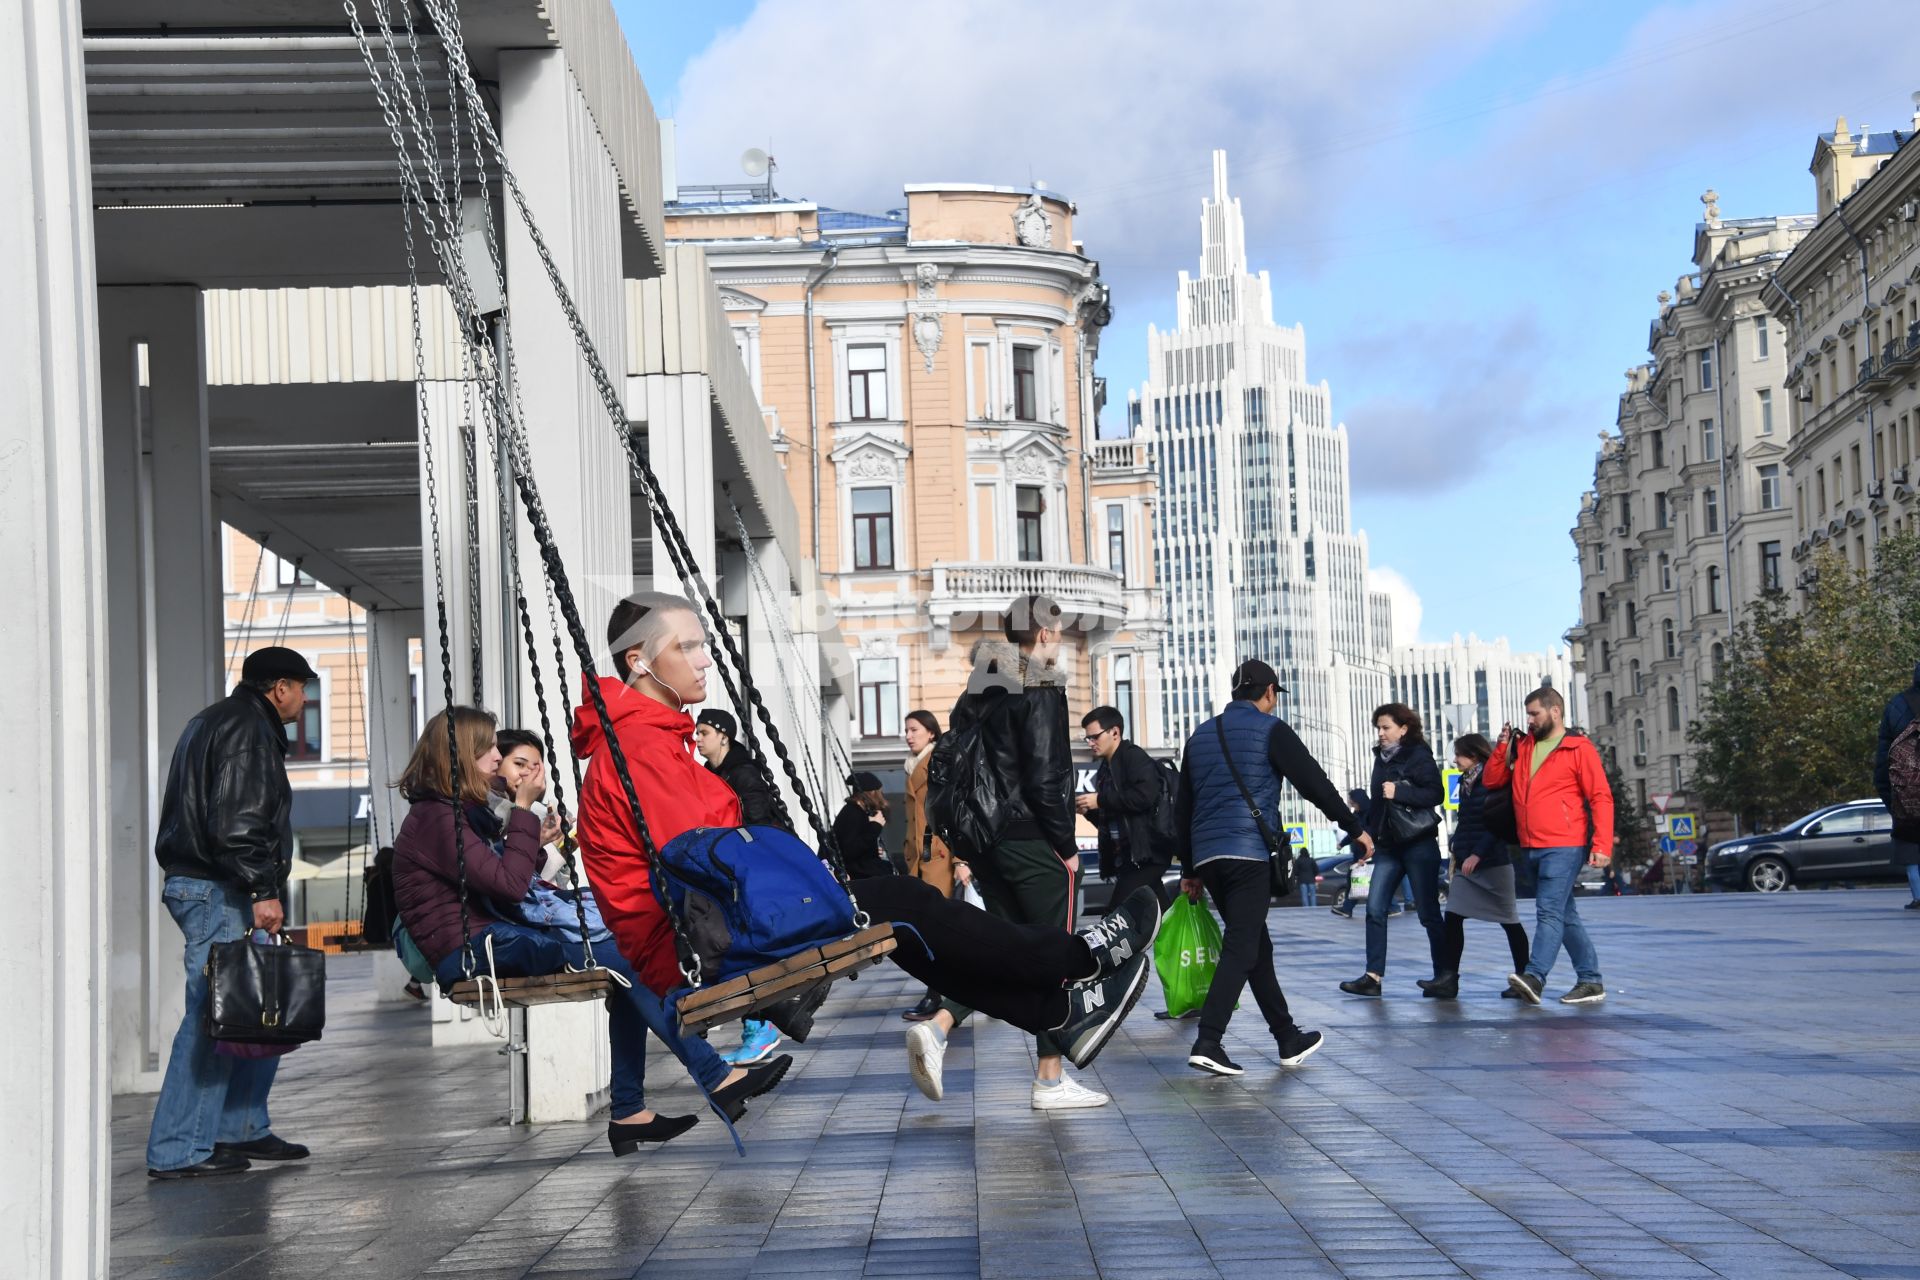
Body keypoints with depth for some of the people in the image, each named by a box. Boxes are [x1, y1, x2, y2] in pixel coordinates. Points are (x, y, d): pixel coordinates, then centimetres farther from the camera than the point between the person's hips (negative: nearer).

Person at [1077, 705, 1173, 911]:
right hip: (1126, 856, 9)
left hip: (1146, 853, -9)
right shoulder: (1106, 770, 20)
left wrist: (1100, 801, -17)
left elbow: (1145, 795, -23)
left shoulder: (1134, 756, -5)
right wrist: (1088, 811, 6)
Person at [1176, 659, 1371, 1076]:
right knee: (1241, 948, -8)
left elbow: (1182, 808, 21)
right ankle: (1207, 1043, -19)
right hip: (1249, 853, -7)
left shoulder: (1201, 735, 19)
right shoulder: (1270, 730, 0)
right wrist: (1355, 828, 7)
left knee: (1256, 945, 15)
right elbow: (1314, 783, -3)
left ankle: (1288, 1039, 21)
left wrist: (1189, 869, 25)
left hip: (1206, 856, 7)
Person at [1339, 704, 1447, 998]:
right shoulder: (1382, 758, 12)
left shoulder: (1419, 756, -8)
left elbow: (1436, 794, -17)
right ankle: (1373, 977, -6)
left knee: (1428, 912, 1)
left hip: (1419, 844, -7)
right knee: (1375, 909, -5)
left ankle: (1443, 975, 11)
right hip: (1387, 845, 7)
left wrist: (1399, 791, -25)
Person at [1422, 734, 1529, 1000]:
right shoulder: (1466, 783, 13)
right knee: (1453, 918, -2)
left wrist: (1477, 854, -19)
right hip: (1467, 863, 8)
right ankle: (1447, 979, -6)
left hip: (1493, 861, -8)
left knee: (1509, 920, 2)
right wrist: (1457, 853, 12)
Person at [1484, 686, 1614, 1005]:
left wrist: (1602, 844, -17)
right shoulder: (1524, 747, 15)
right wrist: (1503, 746, 1)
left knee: (1550, 912, -16)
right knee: (1565, 916, 11)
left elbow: (1601, 798, -9)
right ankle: (1591, 981, 17)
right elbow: (1491, 780, 14)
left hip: (1563, 847, -8)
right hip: (1531, 848, 8)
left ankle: (1535, 976, -26)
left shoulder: (1579, 748, -5)